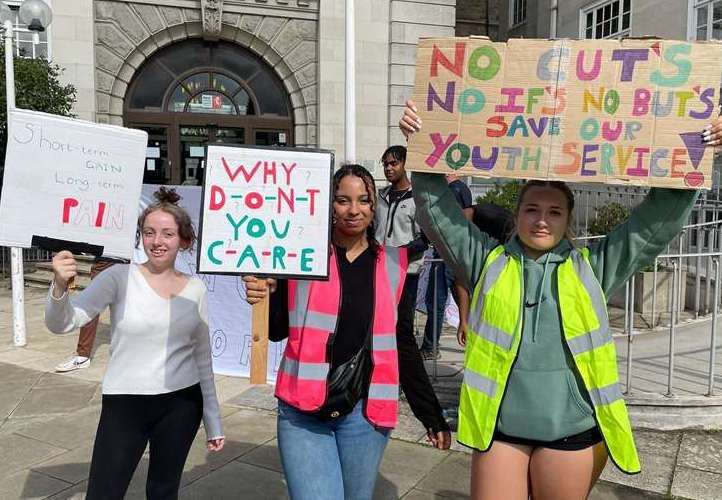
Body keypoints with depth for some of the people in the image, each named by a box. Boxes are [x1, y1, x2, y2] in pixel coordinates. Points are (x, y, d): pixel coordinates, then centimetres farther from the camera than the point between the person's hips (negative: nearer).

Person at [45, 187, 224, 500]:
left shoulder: (195, 288, 2)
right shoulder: (121, 277, -7)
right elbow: (60, 324, -14)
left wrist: (213, 421, 13)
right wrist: (60, 287, -35)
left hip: (181, 405, 3)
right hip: (124, 404, -2)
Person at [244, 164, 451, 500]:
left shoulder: (393, 265, 2)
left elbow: (403, 345, 9)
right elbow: (277, 331, 5)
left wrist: (433, 416, 10)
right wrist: (265, 299, -17)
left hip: (364, 413, 2)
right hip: (302, 411, -1)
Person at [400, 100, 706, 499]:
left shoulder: (592, 267, 5)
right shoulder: (488, 261, 4)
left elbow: (660, 216, 4)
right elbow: (437, 208, 0)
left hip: (570, 429, 1)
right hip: (499, 426, 0)